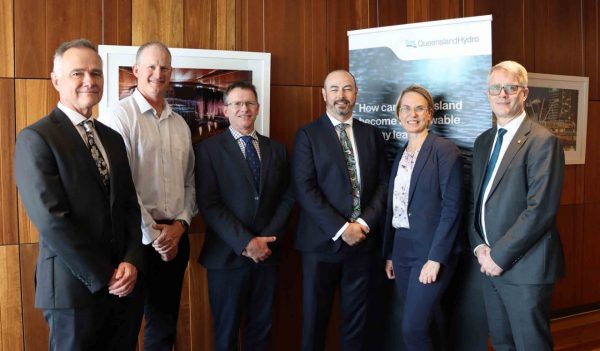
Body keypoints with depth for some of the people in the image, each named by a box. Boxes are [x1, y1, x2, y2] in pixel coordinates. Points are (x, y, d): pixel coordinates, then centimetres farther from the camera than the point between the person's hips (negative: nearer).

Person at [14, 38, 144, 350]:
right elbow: (51, 221, -16)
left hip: (120, 283, 6)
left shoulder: (112, 138, 11)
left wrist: (131, 261, -6)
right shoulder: (35, 138, -10)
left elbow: (130, 206, 9)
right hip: (74, 288, -6)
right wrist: (102, 277, -13)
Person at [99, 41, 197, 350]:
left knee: (165, 325, 15)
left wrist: (181, 223, -2)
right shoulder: (121, 115, -7)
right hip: (135, 237, -5)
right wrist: (153, 235, -12)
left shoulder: (181, 124, 12)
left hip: (175, 236, 6)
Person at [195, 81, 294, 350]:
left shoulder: (276, 149, 11)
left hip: (267, 252, 4)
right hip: (228, 255, -3)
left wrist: (267, 239, -7)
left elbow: (286, 198, 7)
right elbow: (209, 205, -11)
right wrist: (246, 243, -16)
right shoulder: (209, 149, -3)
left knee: (261, 328, 14)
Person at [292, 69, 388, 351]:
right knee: (315, 319, 9)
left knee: (356, 318, 12)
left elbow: (382, 184, 6)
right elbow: (304, 189, -11)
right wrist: (341, 228, -15)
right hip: (322, 241, -3)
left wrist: (364, 223, -9)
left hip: (362, 240, 3)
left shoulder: (371, 134, 10)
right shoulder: (308, 134, -2)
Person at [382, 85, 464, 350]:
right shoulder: (401, 154, 13)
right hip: (402, 249, 7)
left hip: (431, 250, -7)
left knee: (412, 328, -8)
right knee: (425, 322, 14)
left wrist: (435, 258, -18)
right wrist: (389, 254, 13)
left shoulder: (445, 150, -8)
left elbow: (452, 207, -14)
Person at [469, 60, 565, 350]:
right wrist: (480, 247, 0)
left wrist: (499, 255, -15)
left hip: (525, 266, -7)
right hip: (491, 264, 7)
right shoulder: (483, 142, 12)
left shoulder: (543, 141, -11)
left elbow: (540, 209, -18)